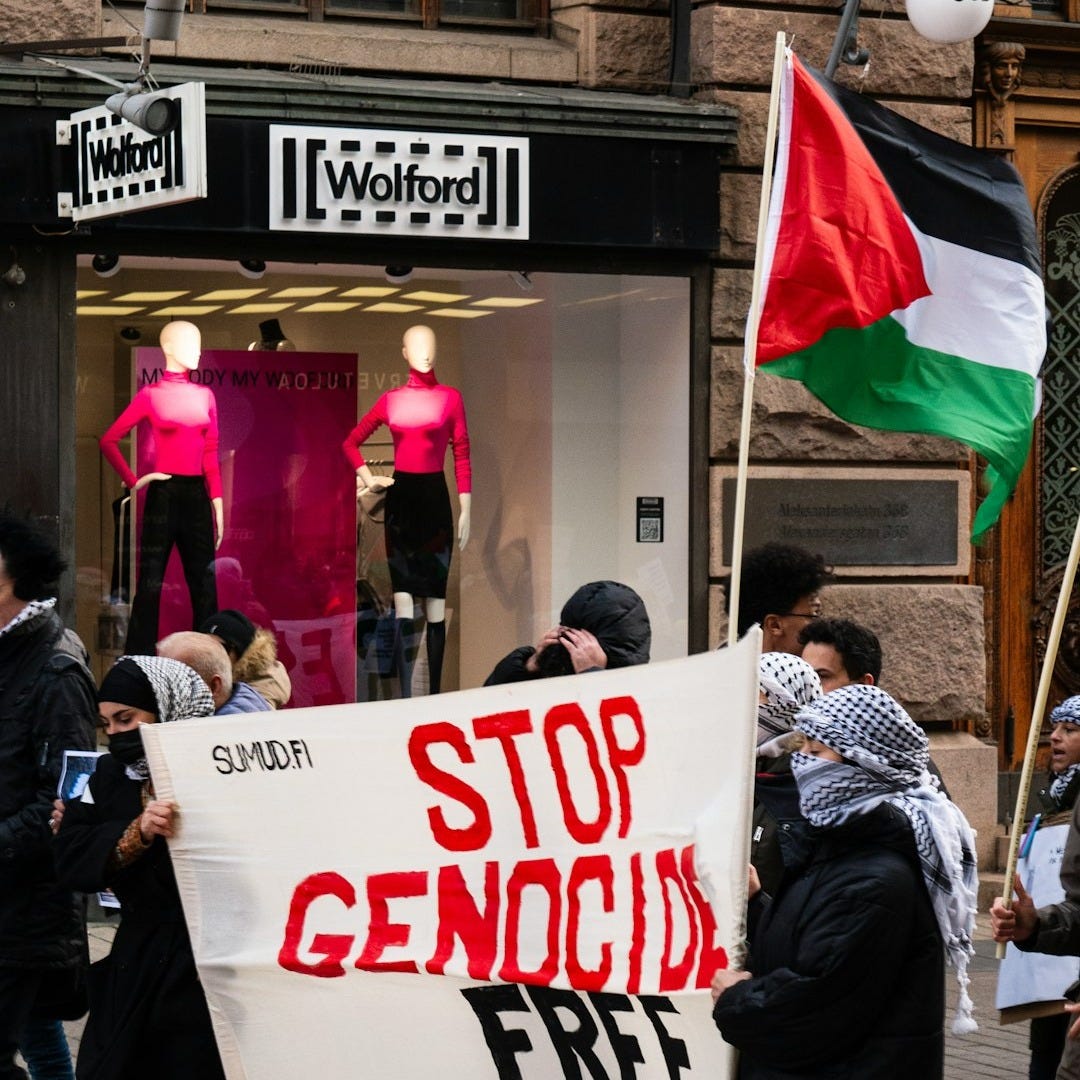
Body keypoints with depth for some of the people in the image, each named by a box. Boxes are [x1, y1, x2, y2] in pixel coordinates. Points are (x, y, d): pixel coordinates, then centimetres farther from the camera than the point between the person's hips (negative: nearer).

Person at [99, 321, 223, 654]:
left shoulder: (205, 395, 10)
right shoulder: (151, 395, -3)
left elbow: (211, 454, 10)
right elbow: (109, 440, -2)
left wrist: (218, 505, 5)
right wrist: (132, 481, -7)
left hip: (197, 495, 5)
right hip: (164, 494, -5)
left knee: (204, 583, 7)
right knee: (150, 583, -2)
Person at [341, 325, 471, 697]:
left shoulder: (449, 398, 1)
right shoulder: (391, 400, 8)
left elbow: (462, 455, -1)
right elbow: (351, 442, 20)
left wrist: (465, 510, -5)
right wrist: (368, 478, 7)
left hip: (435, 498, -2)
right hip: (400, 499, 2)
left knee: (435, 603, 1)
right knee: (403, 603, -2)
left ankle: (435, 692, 6)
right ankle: (404, 695, -2)